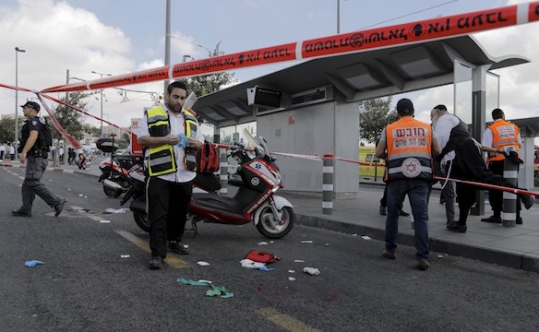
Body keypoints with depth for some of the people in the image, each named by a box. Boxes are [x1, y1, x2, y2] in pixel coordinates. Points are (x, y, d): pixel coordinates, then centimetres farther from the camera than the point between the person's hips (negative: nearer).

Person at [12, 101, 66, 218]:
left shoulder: (33, 120, -8)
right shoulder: (39, 122, 23)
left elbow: (33, 136, -26)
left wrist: (24, 152, -33)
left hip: (35, 157, -10)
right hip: (39, 157, 10)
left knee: (33, 183, -13)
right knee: (27, 184, 10)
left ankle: (57, 202, -17)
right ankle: (26, 209, 11)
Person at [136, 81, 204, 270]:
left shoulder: (191, 118, 16)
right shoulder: (152, 114, 1)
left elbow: (201, 142, 18)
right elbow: (141, 139, -4)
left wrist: (196, 143, -6)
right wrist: (164, 139, -18)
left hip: (185, 175, 5)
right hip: (160, 174, -5)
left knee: (179, 213, 16)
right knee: (158, 216, -6)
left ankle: (175, 241, 34)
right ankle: (157, 254, -4)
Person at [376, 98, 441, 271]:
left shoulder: (389, 129, 5)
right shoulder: (426, 128, 10)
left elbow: (379, 153, 2)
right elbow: (437, 151, 11)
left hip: (397, 177, -1)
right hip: (420, 176, 1)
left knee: (392, 214, 15)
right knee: (420, 216, 1)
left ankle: (390, 250, 25)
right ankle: (423, 257, -3)